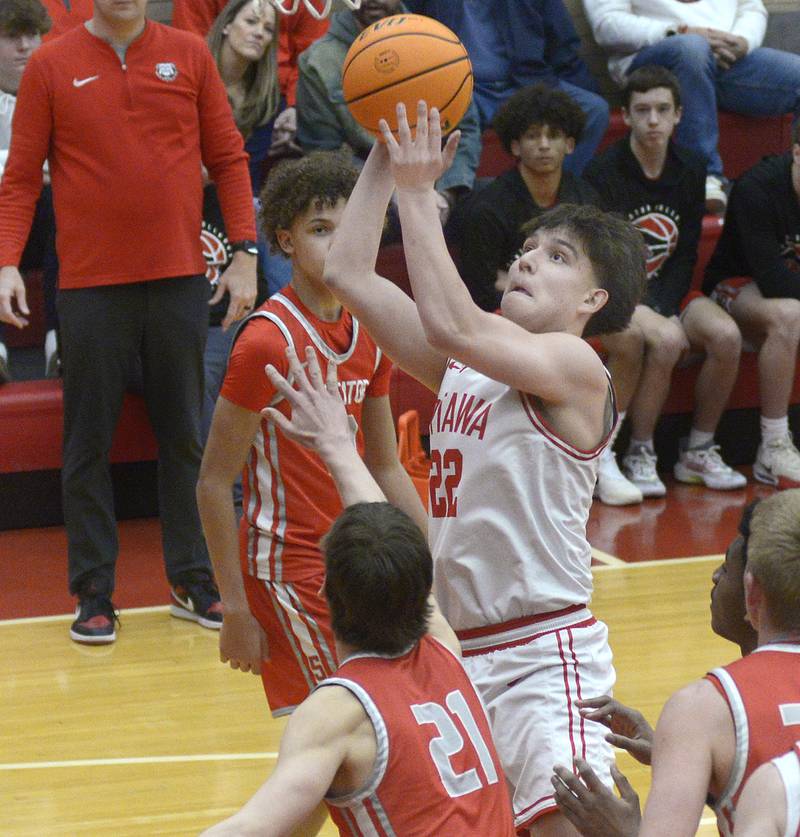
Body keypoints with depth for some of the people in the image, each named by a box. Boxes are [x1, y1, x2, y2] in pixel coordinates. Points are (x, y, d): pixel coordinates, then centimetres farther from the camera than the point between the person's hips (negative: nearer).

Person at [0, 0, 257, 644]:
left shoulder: (189, 55, 5)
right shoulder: (52, 66, 1)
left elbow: (228, 157, 8)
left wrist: (244, 252, 1)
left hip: (178, 277, 1)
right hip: (90, 283, -1)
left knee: (185, 434, 8)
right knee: (89, 441, 4)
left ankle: (194, 582, 18)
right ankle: (94, 595, 11)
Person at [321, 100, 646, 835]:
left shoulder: (576, 365, -10)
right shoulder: (464, 362, 11)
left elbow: (451, 325, -26)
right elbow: (348, 275, 9)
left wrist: (418, 195, -21)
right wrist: (384, 161, 4)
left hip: (544, 650, -8)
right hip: (455, 647, 8)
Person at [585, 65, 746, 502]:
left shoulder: (689, 171, 3)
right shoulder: (603, 173, -12)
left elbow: (686, 256, 5)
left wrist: (664, 308, -13)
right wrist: (653, 318, -21)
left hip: (668, 291, 5)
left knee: (726, 335, -22)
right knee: (668, 341, -33)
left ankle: (699, 451, -5)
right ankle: (639, 457, -18)